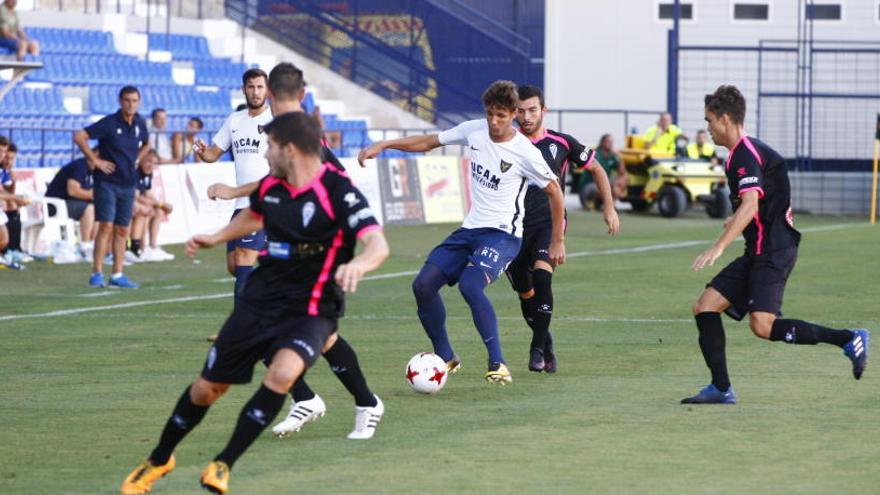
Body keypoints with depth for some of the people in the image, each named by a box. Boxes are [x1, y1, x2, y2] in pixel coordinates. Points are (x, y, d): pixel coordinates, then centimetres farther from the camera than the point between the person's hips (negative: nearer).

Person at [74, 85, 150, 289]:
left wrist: (137, 160, 12)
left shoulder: (140, 124, 6)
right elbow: (79, 137, -16)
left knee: (122, 230, 7)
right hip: (107, 182, -6)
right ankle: (97, 274, -8)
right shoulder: (109, 123, -12)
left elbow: (146, 144, 28)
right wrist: (95, 161, -13)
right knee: (106, 226, -12)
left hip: (128, 184, 6)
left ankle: (117, 275, 12)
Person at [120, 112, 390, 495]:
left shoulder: (338, 192, -20)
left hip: (311, 310, -5)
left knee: (283, 372, -34)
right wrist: (216, 238, 26)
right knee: (207, 388, 11)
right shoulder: (270, 186, 1)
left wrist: (358, 265, -53)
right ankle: (159, 460, 37)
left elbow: (378, 244, -33)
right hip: (260, 301, 5)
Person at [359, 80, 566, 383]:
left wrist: (557, 242, 2)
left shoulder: (525, 153, -14)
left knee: (470, 284, -31)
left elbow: (555, 192, -2)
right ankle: (445, 357, 14)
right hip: (470, 229, 7)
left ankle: (498, 364, -26)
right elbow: (428, 142, 13)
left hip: (503, 234, -7)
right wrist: (383, 145, 3)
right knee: (423, 285, -3)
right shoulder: (474, 131, 1)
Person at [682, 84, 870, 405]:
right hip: (758, 252, 10)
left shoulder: (746, 154, -14)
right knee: (705, 307, 4)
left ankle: (848, 340, -14)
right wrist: (737, 220, 46)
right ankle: (721, 389, 3)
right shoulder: (744, 152, 18)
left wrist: (719, 247, -34)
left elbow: (751, 205, -28)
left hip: (773, 252, -10)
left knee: (763, 326, -23)